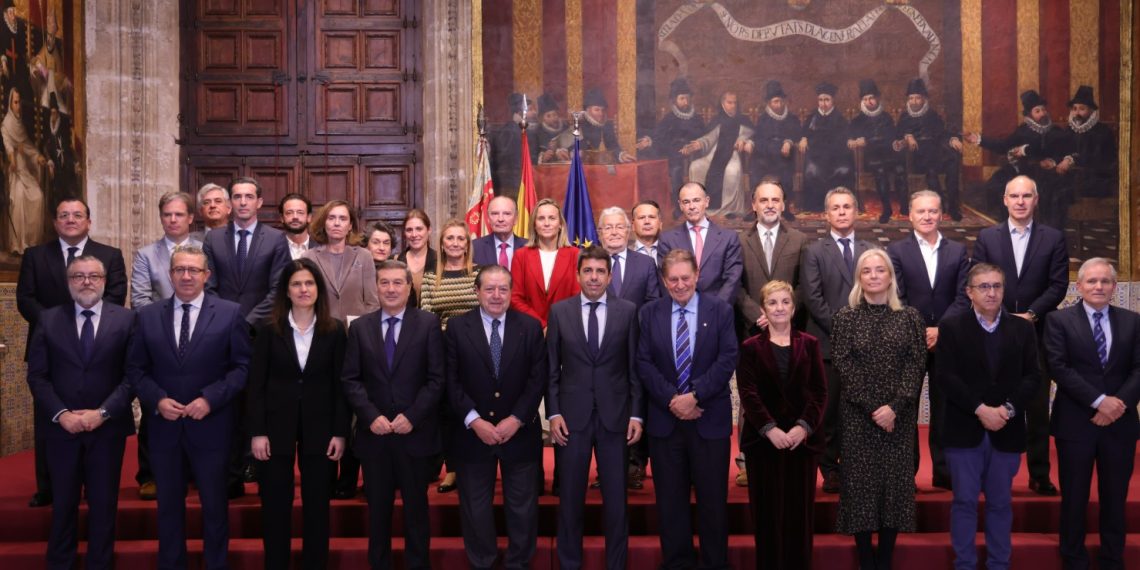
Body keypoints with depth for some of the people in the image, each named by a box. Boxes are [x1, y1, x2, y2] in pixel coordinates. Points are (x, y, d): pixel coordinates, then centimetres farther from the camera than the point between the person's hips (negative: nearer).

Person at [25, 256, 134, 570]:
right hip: (60, 426, 1)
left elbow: (132, 374, -5)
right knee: (63, 502, 10)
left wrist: (102, 413, -14)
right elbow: (37, 375, 0)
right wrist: (61, 414, -11)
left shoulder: (125, 319, 0)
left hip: (108, 427, -1)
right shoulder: (48, 319, 4)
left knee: (104, 502, 8)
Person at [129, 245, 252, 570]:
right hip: (164, 425, 2)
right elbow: (136, 368, 5)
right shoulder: (147, 316, 5)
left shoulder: (231, 313, -2)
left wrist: (210, 398, -16)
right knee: (169, 504, 13)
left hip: (211, 425, -2)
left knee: (214, 504, 9)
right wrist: (157, 399, -11)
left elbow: (243, 366, -5)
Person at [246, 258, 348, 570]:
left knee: (317, 506, 8)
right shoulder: (269, 329, -1)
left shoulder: (334, 330, 0)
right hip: (277, 426, 0)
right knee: (275, 506, 6)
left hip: (320, 427, 1)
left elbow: (340, 385, 1)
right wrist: (257, 431, -8)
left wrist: (340, 432, -4)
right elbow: (255, 384, -2)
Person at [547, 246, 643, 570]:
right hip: (572, 416, 0)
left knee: (616, 498, 8)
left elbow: (635, 367, 2)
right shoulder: (559, 311, 4)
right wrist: (553, 413, -3)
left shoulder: (628, 311, 3)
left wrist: (636, 414, -3)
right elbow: (552, 368, 4)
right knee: (570, 498, 9)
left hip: (615, 416, 0)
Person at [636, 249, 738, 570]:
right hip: (664, 418, 1)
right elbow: (644, 363, -1)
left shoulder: (720, 311, 2)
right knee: (670, 498, 8)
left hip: (709, 418, -1)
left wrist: (695, 395, -15)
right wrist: (672, 400, -12)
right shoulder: (649, 313, 5)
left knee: (713, 497, 6)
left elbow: (728, 359, -6)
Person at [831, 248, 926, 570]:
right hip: (857, 414, -1)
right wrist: (871, 408, -12)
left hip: (898, 415, 1)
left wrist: (894, 406, -13)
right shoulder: (847, 317, 2)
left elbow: (916, 363, -2)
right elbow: (844, 366, -4)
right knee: (860, 480, 0)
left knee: (895, 480, 1)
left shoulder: (909, 317, 5)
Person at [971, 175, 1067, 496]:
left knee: (1038, 408, 4)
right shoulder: (986, 238, 6)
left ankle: (1040, 475, 13)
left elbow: (1058, 285, -1)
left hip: (1036, 333, 0)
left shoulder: (1054, 239, 5)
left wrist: (1030, 315, -12)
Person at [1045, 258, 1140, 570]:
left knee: (1115, 498, 10)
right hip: (1076, 422, -3)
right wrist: (1099, 401, -17)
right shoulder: (1059, 320, -2)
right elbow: (1059, 368, -11)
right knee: (1074, 497, 6)